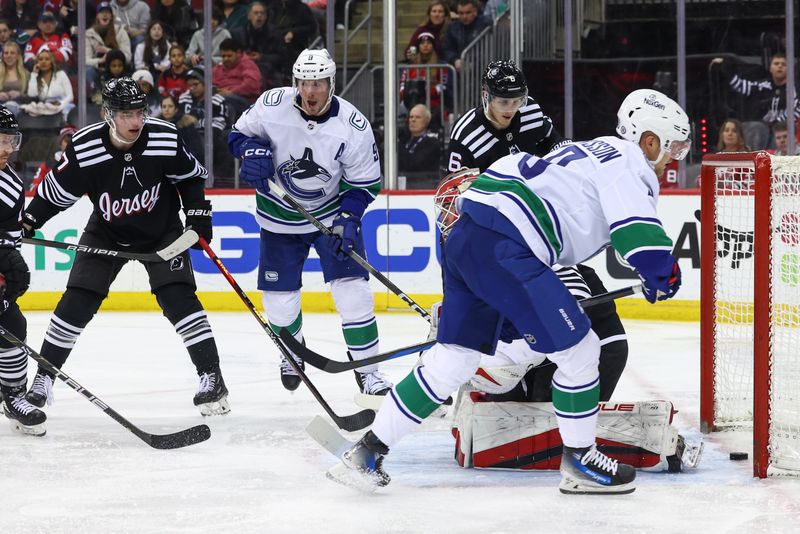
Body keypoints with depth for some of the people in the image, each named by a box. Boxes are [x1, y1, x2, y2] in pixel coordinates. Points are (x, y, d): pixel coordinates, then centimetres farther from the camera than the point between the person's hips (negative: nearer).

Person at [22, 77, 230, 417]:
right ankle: (43, 379, 7)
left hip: (161, 231, -1)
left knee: (177, 296, -16)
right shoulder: (85, 148, -24)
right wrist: (26, 223, -16)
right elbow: (55, 191, -10)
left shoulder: (164, 139, -22)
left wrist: (198, 212, -12)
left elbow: (191, 176, -3)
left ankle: (212, 378, -10)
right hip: (107, 233, 1)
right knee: (77, 302, -6)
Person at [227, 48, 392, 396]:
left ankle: (367, 369, 1)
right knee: (279, 296, 4)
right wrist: (251, 151, -23)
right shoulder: (272, 106, -18)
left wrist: (348, 220, -22)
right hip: (279, 216, 1)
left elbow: (365, 182, -9)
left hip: (332, 213, -1)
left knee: (351, 287, -11)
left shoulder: (353, 126, -20)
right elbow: (239, 133, -1)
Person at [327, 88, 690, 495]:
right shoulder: (628, 160, -2)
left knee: (454, 359, 12)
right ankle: (579, 462, 8)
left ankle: (368, 451, 12)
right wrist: (664, 273, -2)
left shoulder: (592, 154, 29)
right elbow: (638, 232, -17)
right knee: (577, 349, -2)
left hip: (466, 234, 10)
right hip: (502, 244, -10)